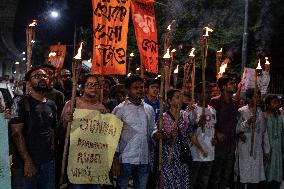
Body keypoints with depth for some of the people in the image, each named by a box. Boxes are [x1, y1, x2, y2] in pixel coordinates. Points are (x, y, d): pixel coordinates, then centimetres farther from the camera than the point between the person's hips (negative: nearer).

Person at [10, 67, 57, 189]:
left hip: (48, 162, 5)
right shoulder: (20, 102, -4)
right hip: (25, 163, -5)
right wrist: (27, 161, -16)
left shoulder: (51, 105, 12)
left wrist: (53, 147, 3)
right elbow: (17, 133, -12)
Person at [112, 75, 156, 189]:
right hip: (126, 159, -4)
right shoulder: (120, 109, -3)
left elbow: (152, 130, 15)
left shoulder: (149, 109, 11)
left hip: (144, 160, 4)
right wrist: (115, 161, -9)